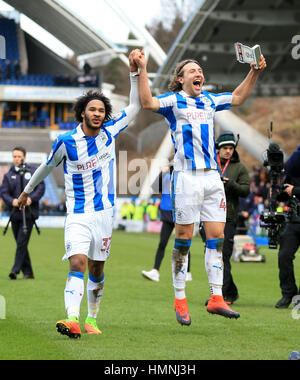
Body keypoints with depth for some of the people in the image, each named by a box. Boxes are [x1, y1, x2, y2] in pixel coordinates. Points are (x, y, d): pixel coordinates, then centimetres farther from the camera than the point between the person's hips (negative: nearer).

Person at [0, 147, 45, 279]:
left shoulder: (33, 172, 6)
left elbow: (41, 188, -1)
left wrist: (31, 198, -18)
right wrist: (12, 201, -20)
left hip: (29, 213, -4)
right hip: (15, 214, 4)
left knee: (22, 242, -12)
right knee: (21, 244, 7)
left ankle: (16, 270, -14)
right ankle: (28, 272, 15)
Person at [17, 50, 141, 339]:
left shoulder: (109, 132, 2)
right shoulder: (66, 141, -7)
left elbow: (135, 107, 12)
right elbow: (48, 166, 11)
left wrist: (135, 74, 3)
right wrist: (27, 190, 23)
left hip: (104, 212, 3)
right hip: (77, 214, -3)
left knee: (97, 269, 10)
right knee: (77, 263, -20)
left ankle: (92, 319, 24)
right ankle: (72, 320, -35)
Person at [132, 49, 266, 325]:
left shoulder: (209, 101, 18)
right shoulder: (173, 101, 1)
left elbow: (238, 97, 32)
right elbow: (148, 103, -17)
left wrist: (255, 72, 22)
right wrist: (143, 70, -25)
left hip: (212, 176, 6)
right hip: (187, 176, -6)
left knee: (217, 236, 1)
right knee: (184, 238, -2)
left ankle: (216, 297, 4)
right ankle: (180, 300, 5)